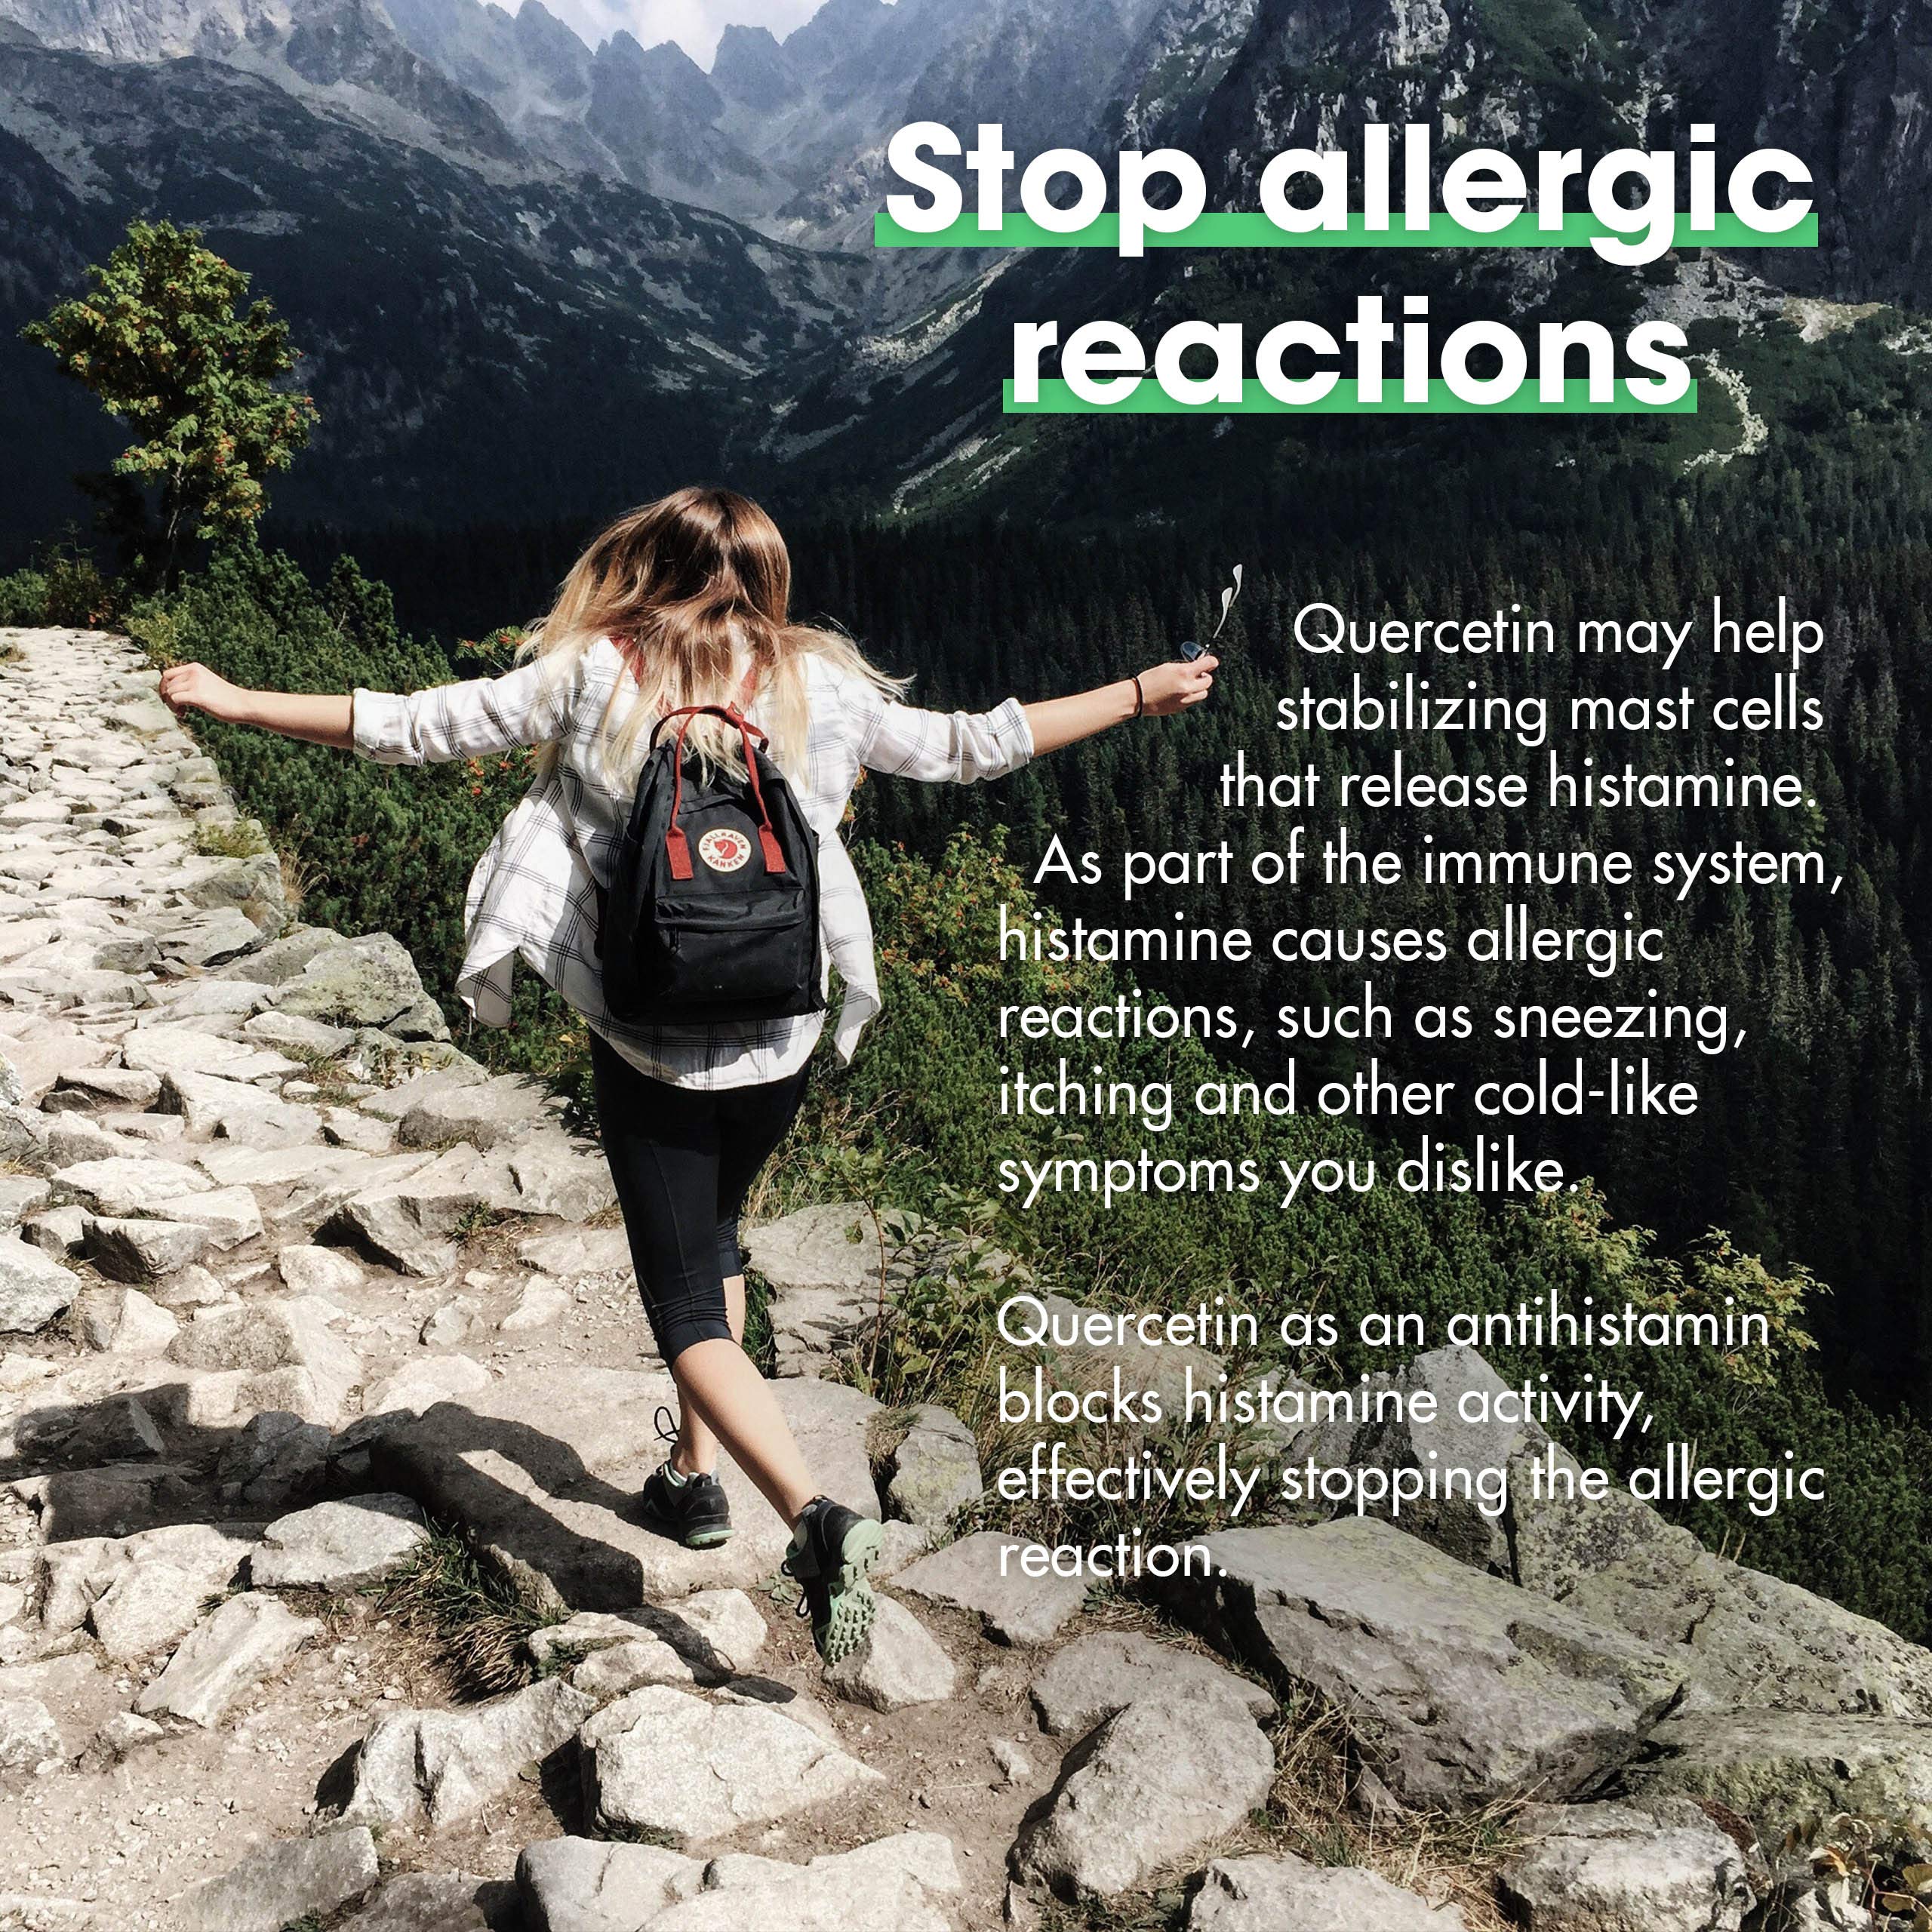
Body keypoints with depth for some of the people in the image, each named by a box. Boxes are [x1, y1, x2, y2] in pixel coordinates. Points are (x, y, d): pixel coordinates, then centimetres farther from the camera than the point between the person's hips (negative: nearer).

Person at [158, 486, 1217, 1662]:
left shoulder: (595, 680, -8)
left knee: (689, 1314, 4)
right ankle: (697, 1473, 35)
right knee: (714, 1235, 28)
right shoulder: (821, 689, -3)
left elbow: (413, 728, -5)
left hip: (649, 1046, -3)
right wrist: (1141, 695, 16)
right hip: (781, 1043, 3)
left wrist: (231, 701, 6)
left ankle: (816, 1515, -16)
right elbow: (971, 746, 4)